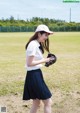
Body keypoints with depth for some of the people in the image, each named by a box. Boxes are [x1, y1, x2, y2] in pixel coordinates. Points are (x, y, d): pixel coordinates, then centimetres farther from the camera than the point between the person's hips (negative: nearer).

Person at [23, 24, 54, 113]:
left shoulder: (37, 45, 13)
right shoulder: (33, 44, -18)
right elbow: (29, 63, -21)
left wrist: (46, 60, -1)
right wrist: (44, 60, -15)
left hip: (36, 74, 10)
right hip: (34, 75, -10)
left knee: (36, 103, 17)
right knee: (48, 102, -3)